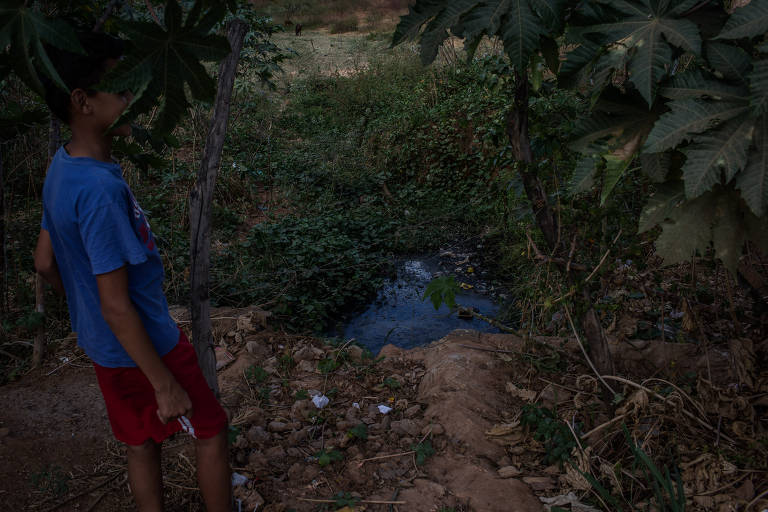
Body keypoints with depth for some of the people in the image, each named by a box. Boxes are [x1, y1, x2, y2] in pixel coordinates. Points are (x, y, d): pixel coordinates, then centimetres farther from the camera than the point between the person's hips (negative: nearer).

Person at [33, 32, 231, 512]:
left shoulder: (63, 166, -1)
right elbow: (117, 308, -27)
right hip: (144, 347, -8)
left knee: (143, 441, 22)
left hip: (104, 347, 8)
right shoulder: (100, 189, -30)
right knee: (211, 430, 12)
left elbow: (45, 263, 10)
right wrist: (165, 385, -19)